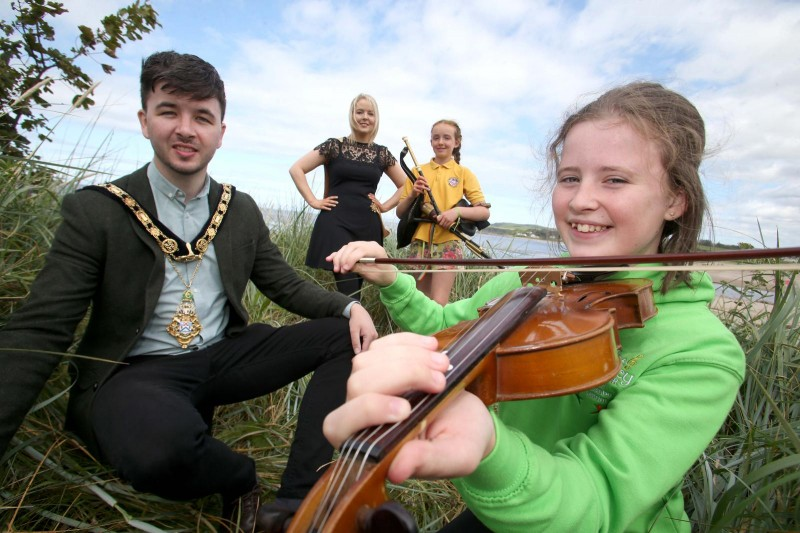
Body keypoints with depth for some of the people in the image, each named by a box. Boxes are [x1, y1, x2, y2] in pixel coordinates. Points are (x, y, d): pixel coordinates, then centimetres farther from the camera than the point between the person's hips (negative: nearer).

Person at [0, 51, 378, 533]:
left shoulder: (242, 211, 6)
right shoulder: (95, 211, -5)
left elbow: (286, 284, 8)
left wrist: (349, 307, -12)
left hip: (225, 357, 4)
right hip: (134, 372, -3)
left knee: (348, 335, -13)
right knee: (161, 445, -38)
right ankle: (240, 483, -3)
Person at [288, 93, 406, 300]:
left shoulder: (382, 153, 11)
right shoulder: (335, 145, 4)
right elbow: (296, 169, 4)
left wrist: (385, 206, 7)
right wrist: (313, 201, -3)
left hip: (368, 226, 3)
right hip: (336, 222, -3)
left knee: (355, 292, 8)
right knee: (349, 293, -12)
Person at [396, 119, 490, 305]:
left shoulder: (463, 173, 5)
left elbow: (484, 212, -2)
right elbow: (400, 212, 10)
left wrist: (457, 211, -18)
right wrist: (412, 195, -9)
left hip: (448, 243, -2)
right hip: (419, 242, 3)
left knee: (438, 304, -8)